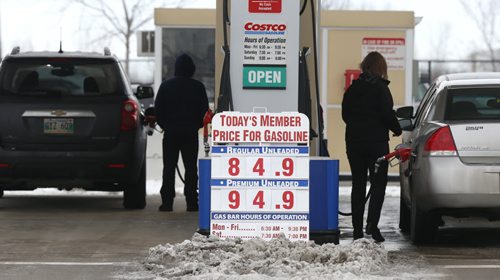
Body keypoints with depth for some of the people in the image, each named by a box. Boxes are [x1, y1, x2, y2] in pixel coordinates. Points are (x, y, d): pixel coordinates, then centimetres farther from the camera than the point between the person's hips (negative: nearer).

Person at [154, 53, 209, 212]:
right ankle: (191, 202, 0)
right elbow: (204, 110, 1)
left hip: (171, 133, 0)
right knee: (191, 167, 4)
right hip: (190, 133, 0)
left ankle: (167, 202, -1)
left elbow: (158, 109, 0)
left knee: (169, 167, 3)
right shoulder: (198, 87, -2)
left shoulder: (166, 86, -1)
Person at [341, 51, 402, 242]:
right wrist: (397, 130, 3)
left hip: (354, 141, 5)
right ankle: (372, 224, -17)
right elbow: (387, 114, -13)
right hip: (376, 141, -5)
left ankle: (357, 230, 8)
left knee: (358, 185, 9)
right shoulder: (380, 87, -9)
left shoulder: (353, 88, 7)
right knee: (378, 183, 0)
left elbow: (345, 114, 11)